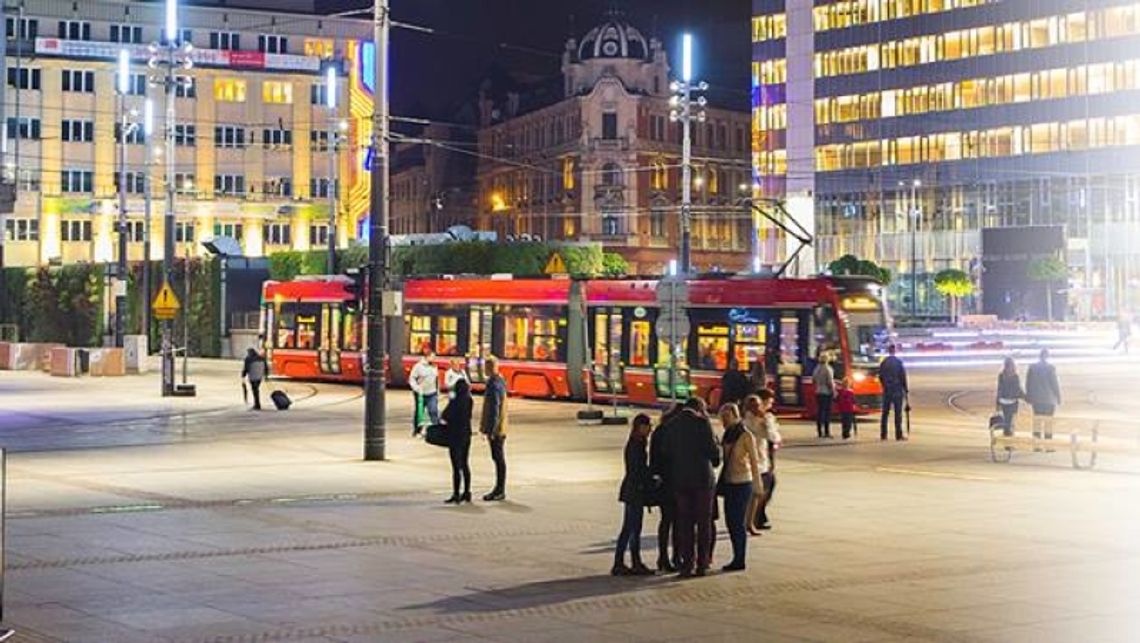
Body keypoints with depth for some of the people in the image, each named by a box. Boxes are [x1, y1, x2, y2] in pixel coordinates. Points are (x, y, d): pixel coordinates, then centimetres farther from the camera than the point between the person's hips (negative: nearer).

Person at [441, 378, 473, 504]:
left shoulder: (455, 402, -19)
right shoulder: (470, 401, 2)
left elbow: (445, 416, -13)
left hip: (456, 436, -7)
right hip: (466, 434, 7)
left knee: (456, 466, -4)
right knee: (464, 465, 16)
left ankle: (456, 495, -3)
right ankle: (467, 493, 20)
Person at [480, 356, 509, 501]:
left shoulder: (494, 385, -19)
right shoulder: (500, 382, 12)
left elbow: (494, 410, -22)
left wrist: (490, 430, -21)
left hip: (496, 429, -10)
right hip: (500, 428, 10)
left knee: (498, 458, -5)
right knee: (498, 458, 14)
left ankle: (500, 491, -1)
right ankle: (499, 489, 20)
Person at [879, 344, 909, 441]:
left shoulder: (883, 363, 5)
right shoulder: (899, 362, -8)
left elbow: (880, 376, 9)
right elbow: (903, 376, -8)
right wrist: (906, 388, 1)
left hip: (887, 390, 4)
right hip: (898, 390, -4)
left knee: (885, 413, 7)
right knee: (898, 413, -2)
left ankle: (883, 435, 7)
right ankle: (899, 435, -3)